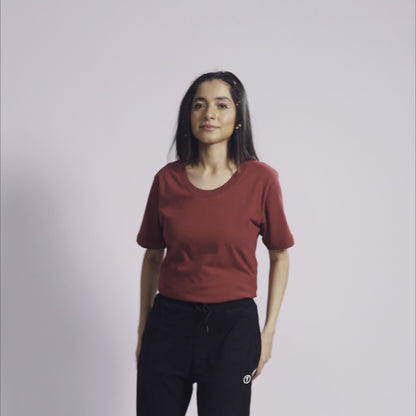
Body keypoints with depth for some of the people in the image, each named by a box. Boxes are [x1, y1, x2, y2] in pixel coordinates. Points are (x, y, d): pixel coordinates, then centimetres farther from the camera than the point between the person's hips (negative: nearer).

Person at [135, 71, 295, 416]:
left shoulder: (261, 179, -6)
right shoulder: (167, 179, 0)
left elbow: (279, 256, 4)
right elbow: (153, 257, 10)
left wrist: (268, 331, 1)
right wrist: (143, 330, 11)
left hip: (233, 324, -1)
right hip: (170, 322, 2)